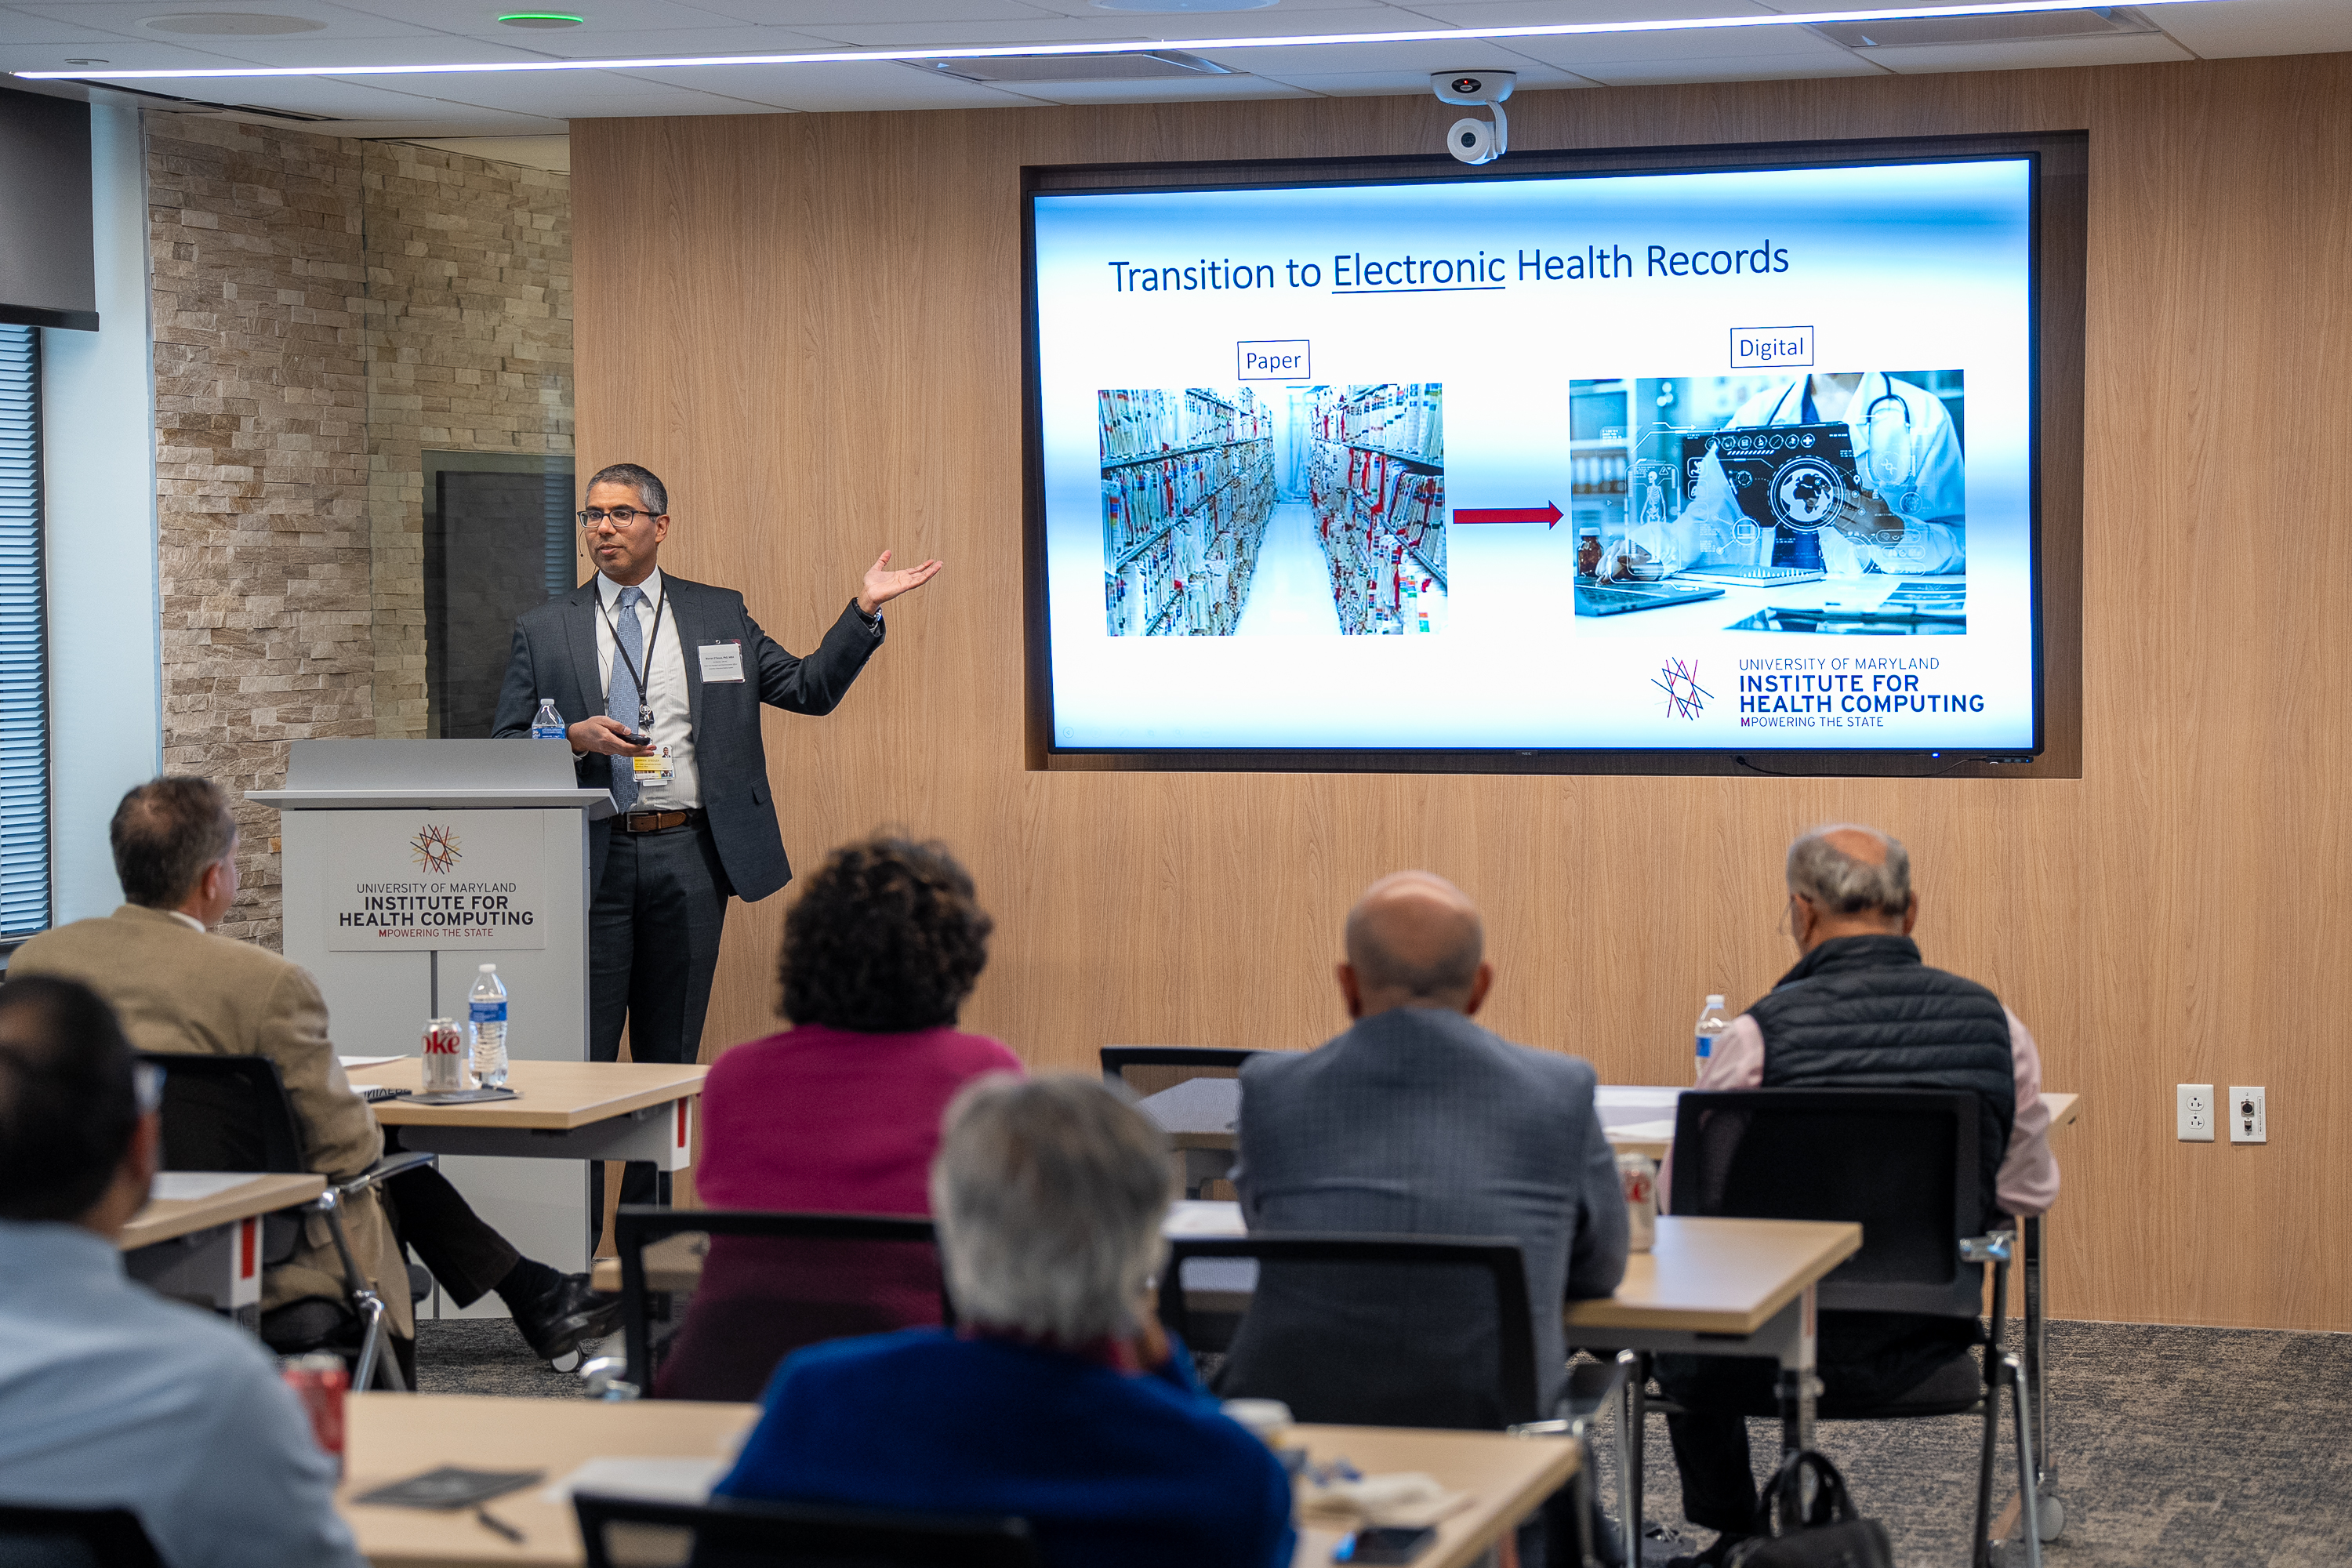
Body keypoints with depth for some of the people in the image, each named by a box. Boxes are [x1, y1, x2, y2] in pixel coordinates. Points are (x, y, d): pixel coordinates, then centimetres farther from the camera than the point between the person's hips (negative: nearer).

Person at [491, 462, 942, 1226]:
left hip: (690, 855, 1)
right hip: (594, 858, -1)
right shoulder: (545, 630, 8)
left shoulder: (720, 616, 10)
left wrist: (864, 610, 0)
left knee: (671, 1052, 6)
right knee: (583, 1050, -2)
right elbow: (506, 744, 6)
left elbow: (811, 689, 11)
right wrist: (575, 739, -12)